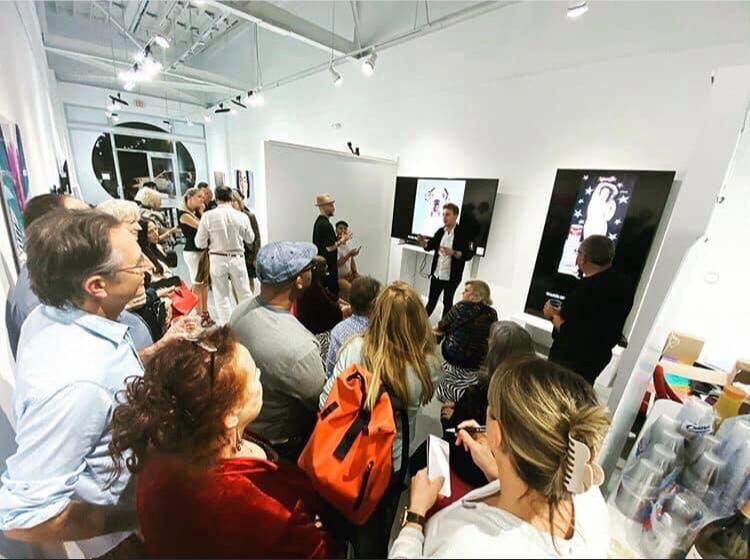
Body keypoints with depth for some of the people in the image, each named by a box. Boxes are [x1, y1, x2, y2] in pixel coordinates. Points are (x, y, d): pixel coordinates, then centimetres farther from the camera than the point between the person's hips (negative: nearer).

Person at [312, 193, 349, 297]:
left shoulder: (319, 221, 11)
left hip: (322, 263, 10)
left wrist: (339, 239, 12)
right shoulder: (325, 224, -20)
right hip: (328, 265, -10)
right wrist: (342, 241, -11)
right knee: (333, 290, -2)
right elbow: (329, 248, -23)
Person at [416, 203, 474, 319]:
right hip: (436, 274, 4)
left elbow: (469, 254, -16)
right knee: (431, 301, 16)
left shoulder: (463, 233, -12)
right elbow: (430, 246, 10)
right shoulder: (440, 231, 4)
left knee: (447, 303, 12)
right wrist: (423, 242, -11)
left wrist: (453, 253, -29)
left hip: (451, 277, -4)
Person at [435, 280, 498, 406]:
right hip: (479, 362, 4)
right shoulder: (492, 314, -3)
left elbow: (441, 327, 0)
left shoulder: (461, 306, -12)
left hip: (453, 356, -3)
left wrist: (434, 329, 21)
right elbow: (490, 338, 11)